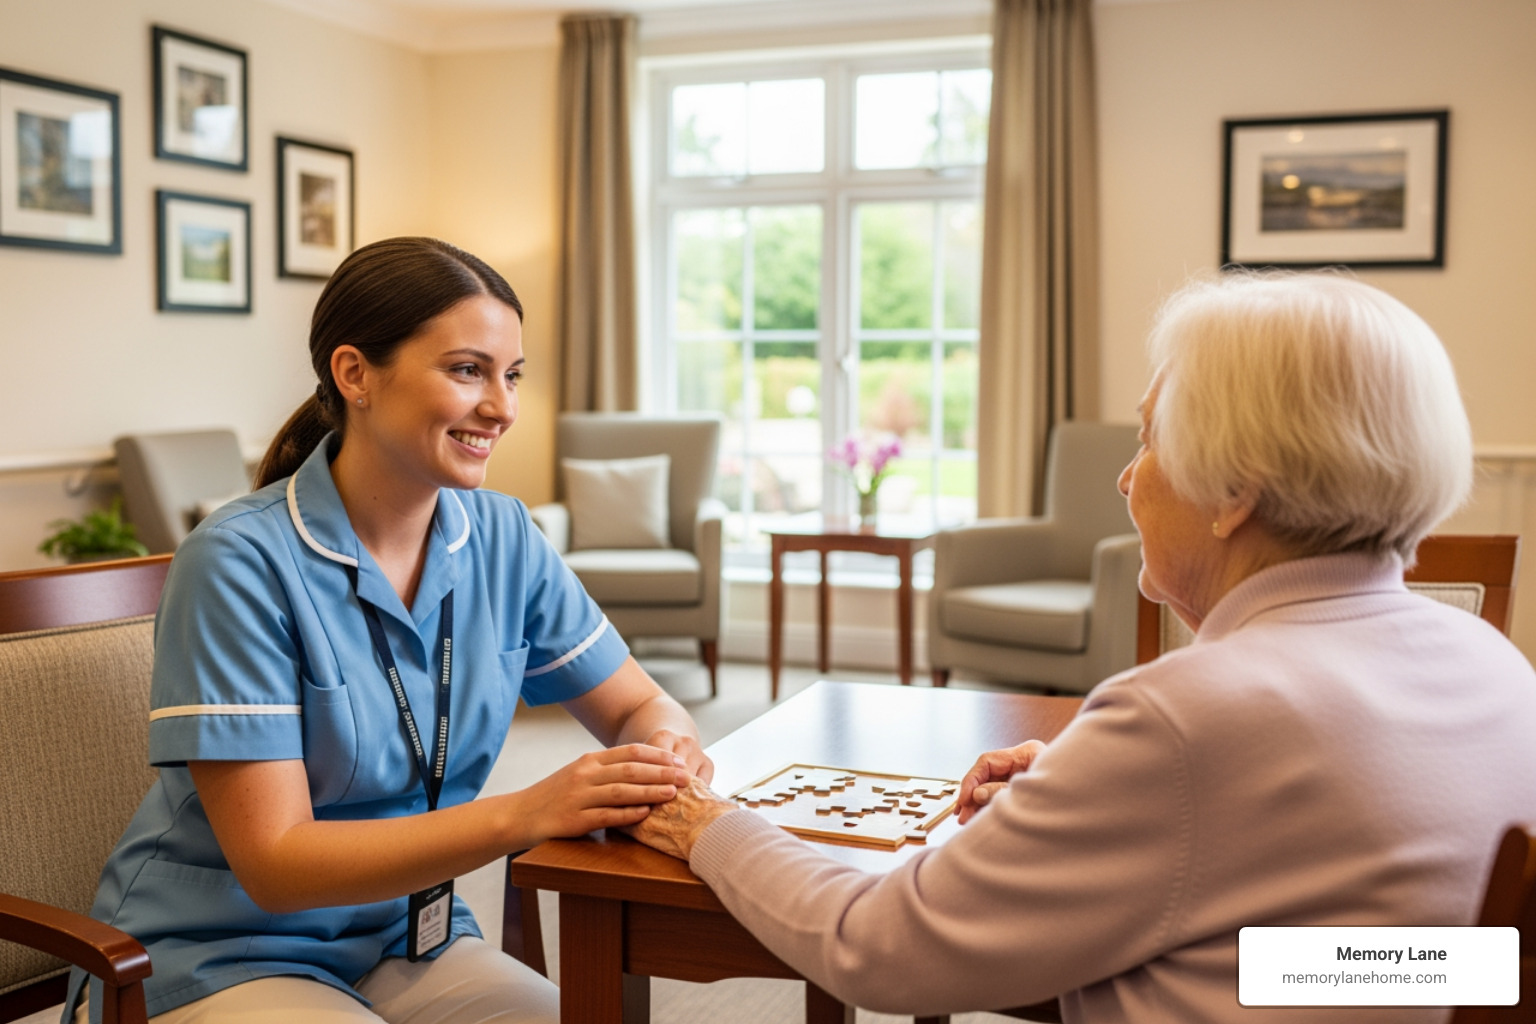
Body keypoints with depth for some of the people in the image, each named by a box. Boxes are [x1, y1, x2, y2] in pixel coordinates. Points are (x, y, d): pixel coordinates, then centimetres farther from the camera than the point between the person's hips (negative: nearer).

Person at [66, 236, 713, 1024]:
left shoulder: (504, 539, -4)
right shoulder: (240, 563, -20)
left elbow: (639, 706, 5)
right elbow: (275, 863, -22)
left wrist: (666, 750, -20)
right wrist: (526, 815, -34)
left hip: (409, 940, 5)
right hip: (223, 960, -5)